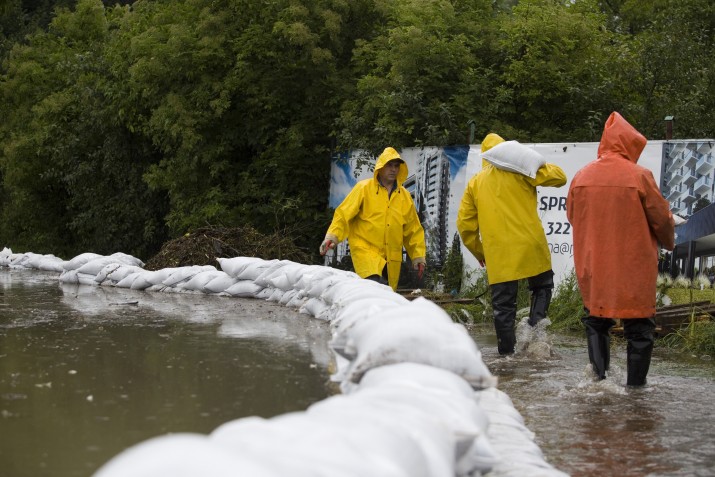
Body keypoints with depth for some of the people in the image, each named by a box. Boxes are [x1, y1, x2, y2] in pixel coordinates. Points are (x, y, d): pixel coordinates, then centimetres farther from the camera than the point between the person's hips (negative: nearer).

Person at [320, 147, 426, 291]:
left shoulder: (404, 196, 13)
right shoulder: (364, 188, 1)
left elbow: (413, 229, 19)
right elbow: (344, 213, -3)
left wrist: (418, 256, 16)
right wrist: (332, 236, -16)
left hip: (391, 256, 5)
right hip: (365, 249, -5)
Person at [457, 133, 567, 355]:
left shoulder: (475, 182, 13)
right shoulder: (519, 171, 2)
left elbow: (465, 223, 12)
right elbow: (558, 177, -2)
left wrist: (478, 251, 21)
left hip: (498, 254, 2)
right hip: (530, 247, -2)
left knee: (503, 304, 6)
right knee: (542, 286, 18)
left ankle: (506, 351, 5)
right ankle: (536, 322, -5)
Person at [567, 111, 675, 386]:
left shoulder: (581, 177, -2)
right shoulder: (639, 176, -13)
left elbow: (572, 217, 11)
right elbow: (661, 219, -6)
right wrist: (668, 241, 16)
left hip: (593, 268, 3)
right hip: (634, 269, -3)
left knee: (596, 322, 19)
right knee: (638, 326, 8)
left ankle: (599, 376, 13)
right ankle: (635, 384, 9)